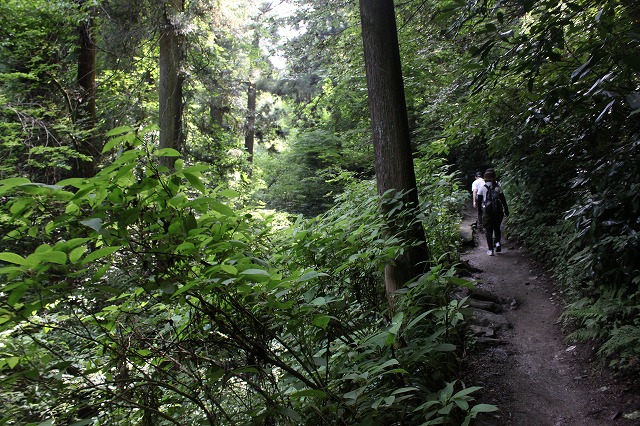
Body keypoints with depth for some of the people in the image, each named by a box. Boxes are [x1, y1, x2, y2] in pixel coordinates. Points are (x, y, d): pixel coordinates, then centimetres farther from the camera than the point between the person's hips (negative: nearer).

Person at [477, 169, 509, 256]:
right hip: (498, 211, 2)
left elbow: (479, 201, 1)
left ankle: (490, 249, -1)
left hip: (487, 212, -2)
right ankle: (497, 242, 0)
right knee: (497, 228, 20)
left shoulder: (482, 188, -3)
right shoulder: (498, 187, 0)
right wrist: (506, 210, 9)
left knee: (489, 230, 3)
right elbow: (503, 200, 1)